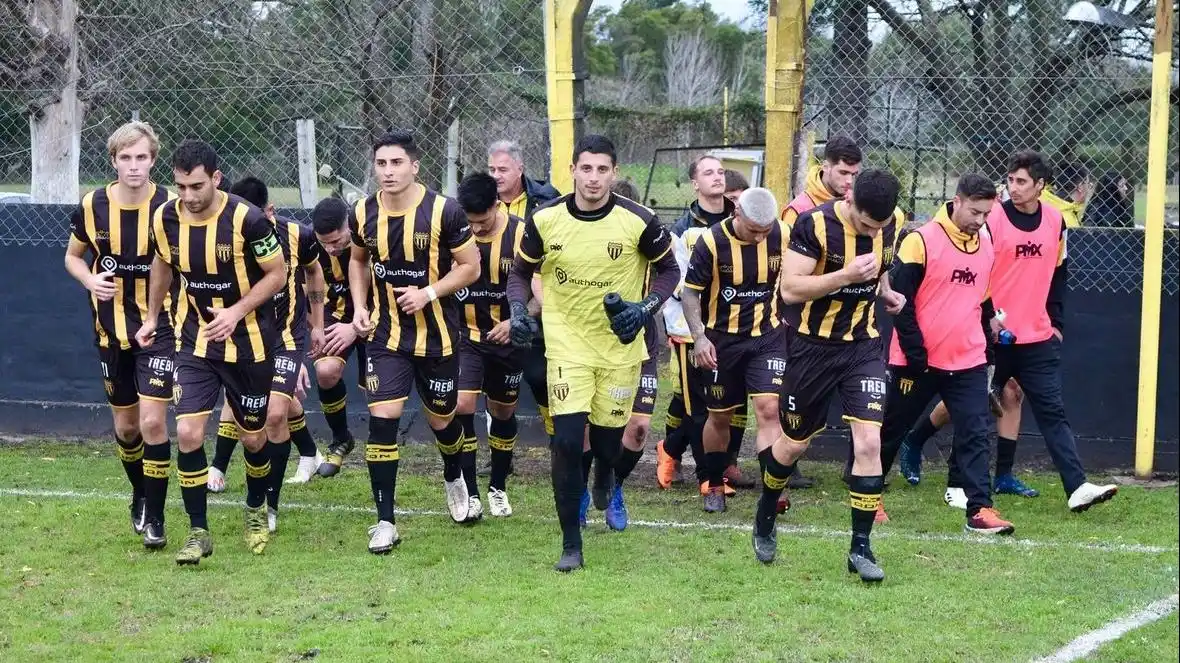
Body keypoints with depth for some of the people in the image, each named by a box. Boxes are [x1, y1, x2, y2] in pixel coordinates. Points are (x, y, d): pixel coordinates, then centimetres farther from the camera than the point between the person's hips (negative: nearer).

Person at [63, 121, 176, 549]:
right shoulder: (92, 207, -4)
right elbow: (73, 256, 11)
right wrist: (90, 279, -11)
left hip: (159, 327, -3)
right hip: (112, 330, 3)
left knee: (152, 422, -13)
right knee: (125, 426, 13)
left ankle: (154, 517, -2)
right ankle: (140, 495, 37)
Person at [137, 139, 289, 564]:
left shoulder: (247, 220, -20)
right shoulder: (165, 219, -8)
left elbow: (277, 273, -10)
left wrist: (236, 312, -20)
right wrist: (151, 317, 20)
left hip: (248, 342, -2)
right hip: (194, 342, 2)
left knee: (253, 436, 10)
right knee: (188, 432, -12)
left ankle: (257, 512, 38)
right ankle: (199, 533, 0)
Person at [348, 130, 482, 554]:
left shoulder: (443, 212, -15)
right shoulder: (363, 214, -3)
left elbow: (470, 267, -8)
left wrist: (428, 293, -20)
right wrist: (360, 306, 2)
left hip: (437, 336, -2)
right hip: (386, 335, 2)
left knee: (442, 419, 14)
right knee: (382, 418, -12)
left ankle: (454, 479, 49)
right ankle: (385, 522, -4)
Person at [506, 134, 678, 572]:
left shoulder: (638, 221, -11)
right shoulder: (545, 220, -7)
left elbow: (668, 270, 3)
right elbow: (521, 273, 8)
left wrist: (645, 309, -12)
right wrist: (519, 311, -9)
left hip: (620, 347, 0)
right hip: (567, 344, 0)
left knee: (608, 444, 7)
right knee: (566, 441, -13)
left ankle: (609, 486, 48)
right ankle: (571, 544, 0)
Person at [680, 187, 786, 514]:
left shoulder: (782, 237, -8)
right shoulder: (712, 242, -16)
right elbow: (690, 290, -8)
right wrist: (699, 336, -16)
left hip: (767, 336, 1)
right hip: (722, 339, -1)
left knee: (768, 408, -14)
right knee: (720, 415, 10)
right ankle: (714, 486, 28)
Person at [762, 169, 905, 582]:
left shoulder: (893, 223, -4)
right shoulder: (815, 224, -20)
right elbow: (789, 288, -25)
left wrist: (883, 291, 7)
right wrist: (847, 275, -33)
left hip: (864, 346, 3)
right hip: (815, 346, -3)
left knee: (869, 443, -12)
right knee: (793, 443, 11)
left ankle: (860, 547, -2)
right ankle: (765, 518, 39)